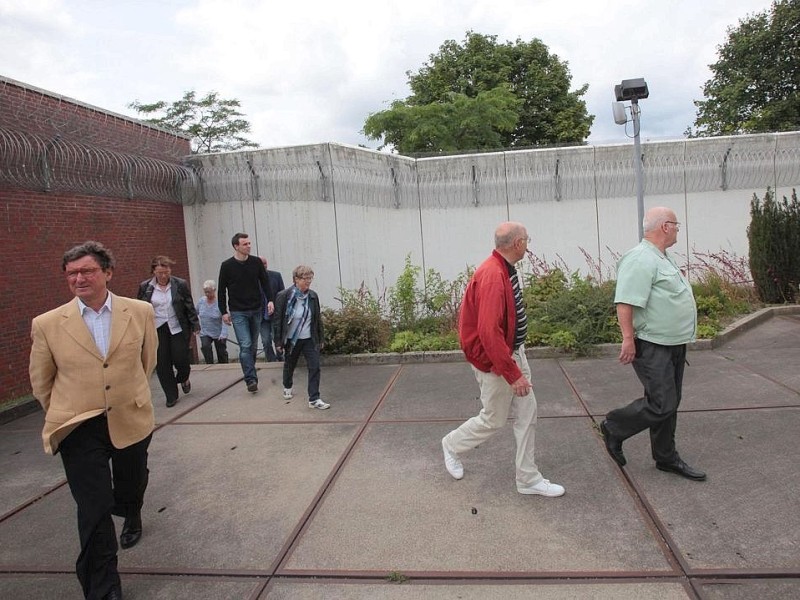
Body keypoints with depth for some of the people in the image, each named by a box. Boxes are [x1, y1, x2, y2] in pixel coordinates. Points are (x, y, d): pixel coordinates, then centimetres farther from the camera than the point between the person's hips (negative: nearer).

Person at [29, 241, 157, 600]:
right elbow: (40, 382, 5)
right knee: (94, 510, -3)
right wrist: (65, 414, 13)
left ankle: (132, 519, 59)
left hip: (131, 421, 2)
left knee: (132, 487, 23)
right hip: (79, 429, -2)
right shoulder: (47, 324, -9)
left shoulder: (140, 312, -6)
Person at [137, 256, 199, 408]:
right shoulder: (145, 287, 1)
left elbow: (189, 306, 1)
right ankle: (171, 396, 13)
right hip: (157, 330, 2)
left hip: (178, 328, -1)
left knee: (180, 358, -3)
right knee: (162, 364, 1)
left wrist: (195, 325, -1)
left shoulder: (180, 284, -3)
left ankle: (183, 379, 32)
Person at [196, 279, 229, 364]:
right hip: (205, 333, 3)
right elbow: (196, 314, 15)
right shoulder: (201, 301, -2)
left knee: (221, 353, 7)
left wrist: (223, 334, -33)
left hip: (218, 333, -3)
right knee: (205, 346, -23)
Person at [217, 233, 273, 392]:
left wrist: (270, 299, -8)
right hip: (238, 313, -3)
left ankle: (250, 374, 26)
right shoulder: (227, 266, -4)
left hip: (256, 310, 3)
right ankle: (251, 379, -12)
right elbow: (222, 290, 2)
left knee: (252, 345, 11)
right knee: (245, 345, -12)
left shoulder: (256, 262, 3)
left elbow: (265, 282, 7)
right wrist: (223, 311, -1)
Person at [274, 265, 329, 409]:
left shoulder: (313, 296, -2)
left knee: (314, 367, -8)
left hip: (309, 339, 2)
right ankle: (287, 387, 47)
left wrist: (320, 339, 9)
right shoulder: (284, 296, -13)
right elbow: (278, 320, -9)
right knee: (289, 365, 18)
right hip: (291, 339, -2)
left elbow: (318, 318, 7)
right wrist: (278, 341, -10)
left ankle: (314, 399, -3)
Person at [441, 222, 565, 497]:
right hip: (495, 360, -9)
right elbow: (489, 332, -31)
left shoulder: (506, 269, 4)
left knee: (527, 414, 12)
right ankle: (452, 444, 35)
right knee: (493, 420, 8)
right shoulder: (492, 275, -28)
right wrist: (513, 374, -26)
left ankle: (528, 479, 23)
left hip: (514, 351, 9)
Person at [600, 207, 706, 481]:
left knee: (668, 404, 15)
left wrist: (681, 337, 28)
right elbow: (625, 302, -26)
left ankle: (666, 458, 26)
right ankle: (614, 428, 12)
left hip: (673, 345, 10)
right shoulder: (640, 260, -19)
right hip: (652, 347, -10)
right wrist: (629, 339, -29)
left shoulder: (662, 258, 16)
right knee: (661, 405, -9)